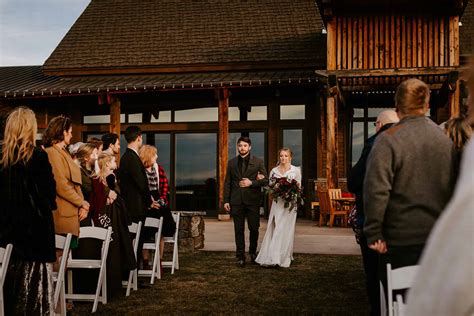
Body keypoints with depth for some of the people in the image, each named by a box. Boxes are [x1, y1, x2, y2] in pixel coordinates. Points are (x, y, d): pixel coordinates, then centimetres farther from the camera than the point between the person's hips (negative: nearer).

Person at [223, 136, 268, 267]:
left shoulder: (258, 162, 3)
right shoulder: (232, 162, 9)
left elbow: (265, 180, 2)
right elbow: (227, 183, 9)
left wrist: (251, 183, -13)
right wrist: (226, 200, 3)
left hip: (253, 200, -1)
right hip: (236, 201, 1)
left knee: (254, 228, 3)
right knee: (239, 230, 3)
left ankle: (253, 252, 25)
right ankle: (240, 256, 9)